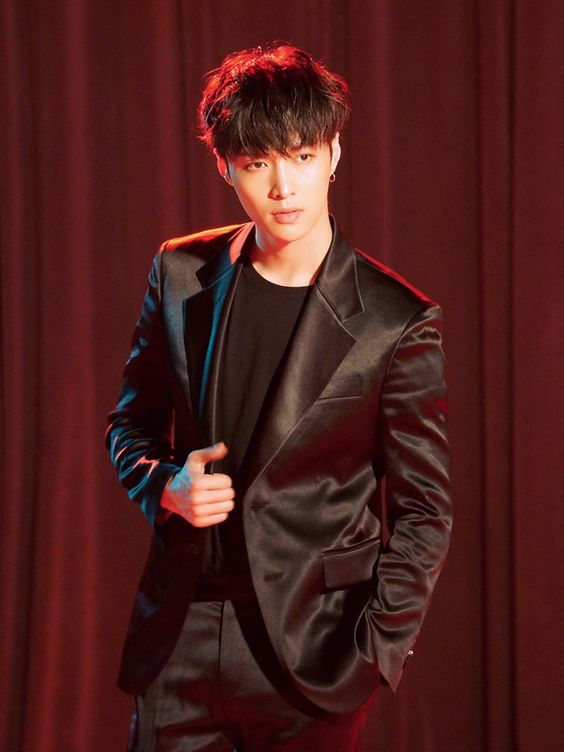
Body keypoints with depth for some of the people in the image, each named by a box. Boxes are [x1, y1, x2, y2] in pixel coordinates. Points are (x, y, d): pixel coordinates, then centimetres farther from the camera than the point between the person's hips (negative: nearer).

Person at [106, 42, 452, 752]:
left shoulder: (397, 322, -8)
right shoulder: (180, 274, 3)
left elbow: (422, 507, -3)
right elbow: (131, 423, 14)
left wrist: (375, 653, -9)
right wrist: (166, 486, -7)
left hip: (310, 645, -3)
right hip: (178, 639, 3)